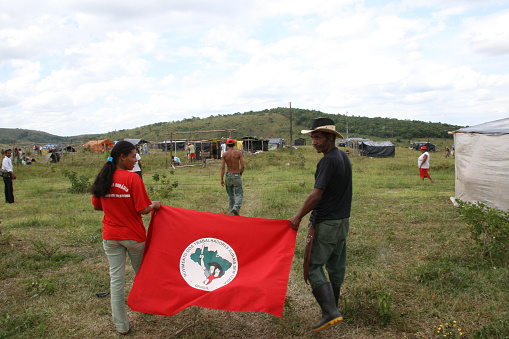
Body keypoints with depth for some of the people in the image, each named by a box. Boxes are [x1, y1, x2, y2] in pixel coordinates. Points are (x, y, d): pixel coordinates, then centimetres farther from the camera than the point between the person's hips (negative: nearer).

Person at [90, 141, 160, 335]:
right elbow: (143, 210, -19)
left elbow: (97, 206, 9)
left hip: (111, 236, 4)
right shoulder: (132, 178, -17)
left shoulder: (103, 177, -1)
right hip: (133, 235, -4)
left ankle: (121, 325, 18)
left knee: (116, 279, 9)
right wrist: (155, 205, 1)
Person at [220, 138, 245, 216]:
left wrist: (221, 179, -2)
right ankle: (236, 208, -20)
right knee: (239, 194, 5)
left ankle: (232, 212, 17)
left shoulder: (224, 154, -2)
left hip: (228, 175, 2)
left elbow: (222, 167, -6)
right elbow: (242, 166, -7)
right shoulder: (238, 153, -6)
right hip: (237, 176, -2)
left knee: (230, 195, 15)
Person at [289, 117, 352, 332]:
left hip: (327, 223, -9)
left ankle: (330, 312, -8)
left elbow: (316, 195, -23)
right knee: (336, 266, 17)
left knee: (313, 266, -3)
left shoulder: (328, 161, -19)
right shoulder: (344, 157, 10)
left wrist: (299, 217, -13)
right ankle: (332, 306, 31)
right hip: (342, 220, 9)